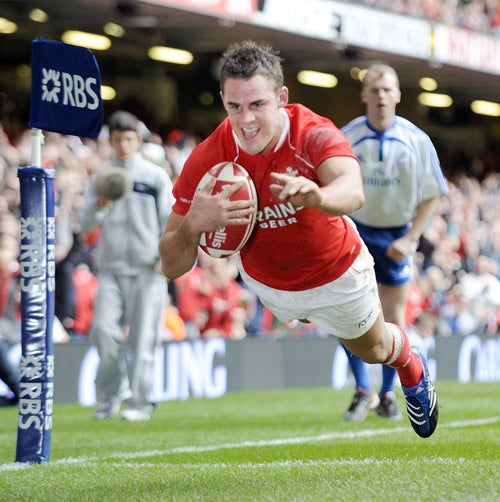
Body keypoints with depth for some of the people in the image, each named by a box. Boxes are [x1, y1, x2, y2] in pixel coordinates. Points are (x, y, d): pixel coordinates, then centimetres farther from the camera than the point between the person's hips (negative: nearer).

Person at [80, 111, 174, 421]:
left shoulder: (155, 176, 5)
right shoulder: (101, 179, 11)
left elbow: (170, 219, 3)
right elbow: (86, 225, 6)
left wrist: (165, 255, -10)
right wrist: (100, 206, -14)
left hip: (147, 268, -2)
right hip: (111, 267, 2)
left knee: (142, 336, -5)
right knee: (104, 330, -9)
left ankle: (140, 402, 2)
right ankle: (111, 395, 8)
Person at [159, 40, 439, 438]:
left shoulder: (315, 135, -36)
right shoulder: (207, 161, -30)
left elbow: (353, 192, -58)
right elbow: (172, 268, -28)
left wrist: (316, 195, -81)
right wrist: (193, 224, -50)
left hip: (337, 275, -1)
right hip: (264, 282, 1)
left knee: (372, 349, 23)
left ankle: (412, 369, 57)